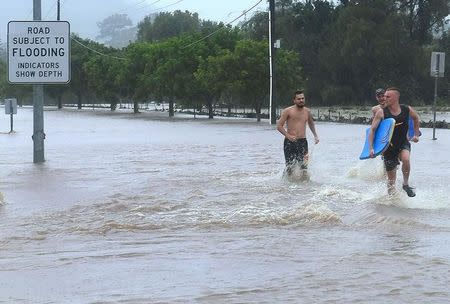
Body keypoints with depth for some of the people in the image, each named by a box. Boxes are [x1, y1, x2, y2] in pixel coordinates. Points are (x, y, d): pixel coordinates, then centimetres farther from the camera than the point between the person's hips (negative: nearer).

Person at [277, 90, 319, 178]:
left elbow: (311, 123, 31)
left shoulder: (307, 111, 10)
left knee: (304, 166, -11)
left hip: (302, 141, 3)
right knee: (290, 168, -3)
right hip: (289, 142, -3)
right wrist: (288, 136, -19)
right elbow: (279, 126, -5)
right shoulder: (288, 111, -3)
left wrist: (315, 135, 20)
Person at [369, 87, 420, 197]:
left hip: (403, 143, 0)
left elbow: (416, 118, 17)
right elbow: (372, 130, -12)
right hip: (389, 146, 0)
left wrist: (416, 134, 16)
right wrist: (371, 148, -20)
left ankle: (406, 184, -10)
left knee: (405, 159, -32)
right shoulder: (381, 112, -12)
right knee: (391, 179, 2)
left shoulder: (407, 110, -6)